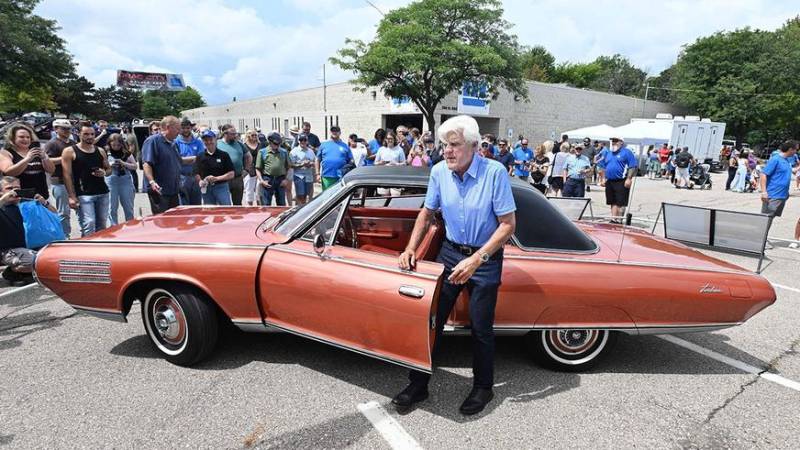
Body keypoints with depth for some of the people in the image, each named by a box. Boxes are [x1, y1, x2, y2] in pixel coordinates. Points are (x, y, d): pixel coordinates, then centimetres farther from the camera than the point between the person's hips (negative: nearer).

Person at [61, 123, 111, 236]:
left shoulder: (100, 151, 13)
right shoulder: (69, 151, -1)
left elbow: (109, 169, 22)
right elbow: (67, 175, -5)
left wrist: (104, 173, -4)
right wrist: (72, 196, -12)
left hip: (102, 193, 5)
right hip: (83, 195, -5)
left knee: (101, 226, 8)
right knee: (88, 225, -12)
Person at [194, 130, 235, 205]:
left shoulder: (223, 155, 1)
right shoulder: (200, 157, 8)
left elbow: (231, 174, -1)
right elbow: (196, 174, 7)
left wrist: (217, 178, -13)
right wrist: (200, 182, -14)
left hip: (221, 187, -3)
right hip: (206, 189, 3)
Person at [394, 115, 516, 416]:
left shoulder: (495, 172, -20)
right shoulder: (439, 172, -8)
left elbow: (508, 224, -18)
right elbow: (427, 213, 7)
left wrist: (476, 260, -25)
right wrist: (411, 248, -5)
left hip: (485, 258, -3)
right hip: (450, 252, 4)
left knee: (480, 328, 7)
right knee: (431, 319, 6)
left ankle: (483, 388, 32)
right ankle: (418, 385, 23)